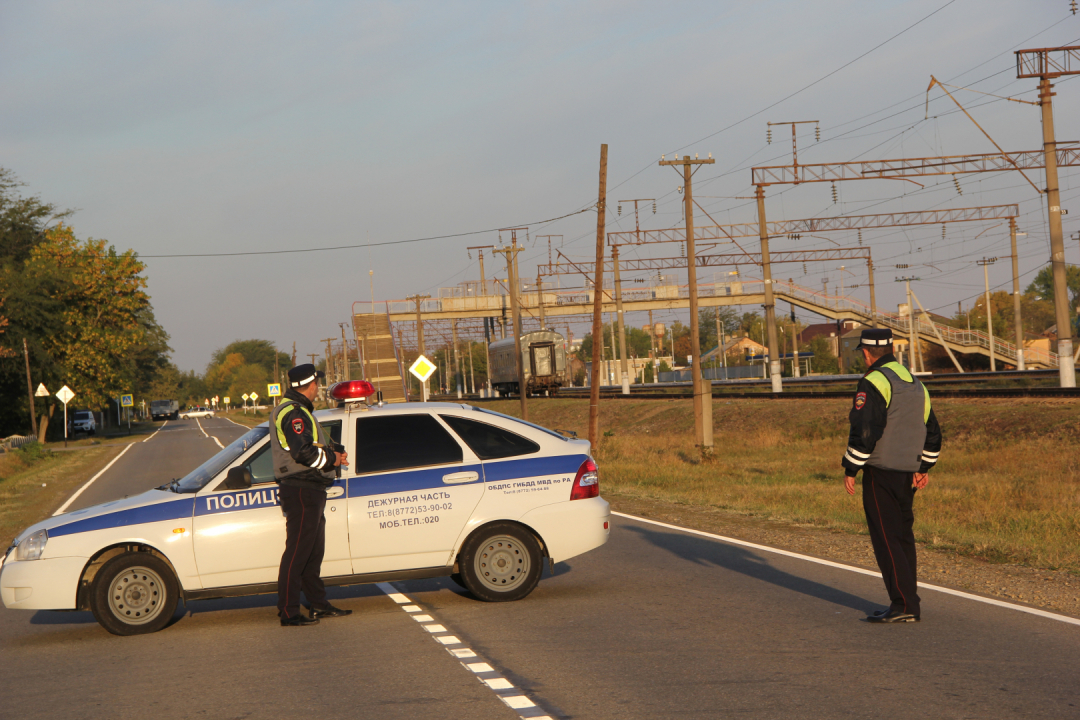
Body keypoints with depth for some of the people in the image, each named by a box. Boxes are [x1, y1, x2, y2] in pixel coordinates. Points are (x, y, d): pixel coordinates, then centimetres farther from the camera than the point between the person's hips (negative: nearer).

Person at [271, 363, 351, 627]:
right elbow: (304, 452, -25)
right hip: (301, 490, -11)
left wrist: (336, 451, 4)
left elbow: (317, 444, 24)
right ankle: (288, 612, -8)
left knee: (313, 552, 17)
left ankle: (319, 605, 25)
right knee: (297, 552, -9)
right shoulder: (293, 413, -15)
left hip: (309, 492, 11)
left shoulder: (298, 411, 20)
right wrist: (332, 459, -11)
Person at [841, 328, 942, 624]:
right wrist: (924, 466, 27)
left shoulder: (873, 383, -12)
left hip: (881, 472, -8)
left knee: (886, 539, -6)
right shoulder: (915, 383, 16)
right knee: (903, 536, 14)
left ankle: (903, 604, -11)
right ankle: (908, 603, 16)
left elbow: (864, 432, -19)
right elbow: (932, 431, 21)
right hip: (908, 472, 8)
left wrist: (850, 469, -12)